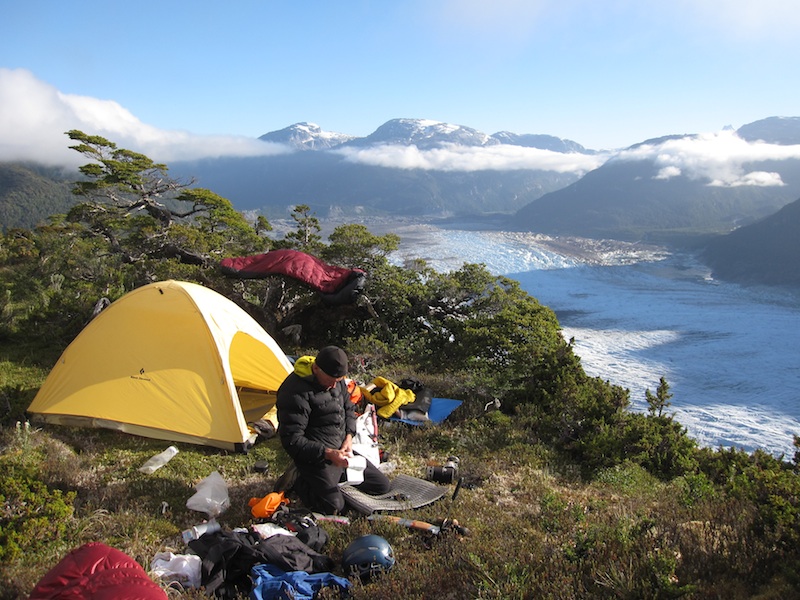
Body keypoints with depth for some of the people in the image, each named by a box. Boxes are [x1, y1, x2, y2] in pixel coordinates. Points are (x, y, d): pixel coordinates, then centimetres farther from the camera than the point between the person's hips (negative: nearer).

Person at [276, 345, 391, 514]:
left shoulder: (336, 380, -1)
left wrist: (348, 437, -3)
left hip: (341, 450, 8)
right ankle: (299, 481, 4)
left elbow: (349, 408, 15)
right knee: (333, 506, -21)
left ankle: (336, 476, 20)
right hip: (316, 456, -7)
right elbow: (292, 440, -25)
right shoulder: (295, 392, -27)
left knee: (382, 485, 9)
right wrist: (328, 454, -30)